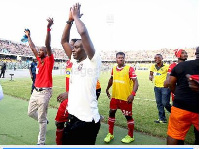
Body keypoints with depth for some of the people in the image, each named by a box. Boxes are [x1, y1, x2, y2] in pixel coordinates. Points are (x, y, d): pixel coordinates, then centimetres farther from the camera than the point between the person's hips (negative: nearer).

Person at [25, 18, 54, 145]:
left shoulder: (49, 60, -7)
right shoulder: (40, 60, 12)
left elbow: (48, 45, -20)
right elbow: (33, 48, 24)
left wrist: (48, 28, -28)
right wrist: (28, 36, 32)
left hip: (44, 92, -8)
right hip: (36, 91, 8)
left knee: (42, 119, 1)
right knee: (31, 113, 21)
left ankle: (41, 143, 16)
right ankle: (44, 120, 48)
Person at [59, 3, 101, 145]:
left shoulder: (93, 61, -10)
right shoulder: (75, 61, 11)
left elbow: (83, 32, -21)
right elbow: (64, 41, 14)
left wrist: (76, 16, -4)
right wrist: (70, 20, 9)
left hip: (87, 120, -8)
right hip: (72, 116, 8)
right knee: (67, 143, 22)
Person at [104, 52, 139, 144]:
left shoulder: (129, 69, -12)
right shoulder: (113, 69, 5)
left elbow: (135, 82, -15)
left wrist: (133, 93, -26)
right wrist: (107, 89, 25)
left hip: (126, 97, -5)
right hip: (115, 96, 5)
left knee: (128, 116, 6)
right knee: (111, 113, 11)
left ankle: (130, 136, 27)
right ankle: (110, 134, 29)